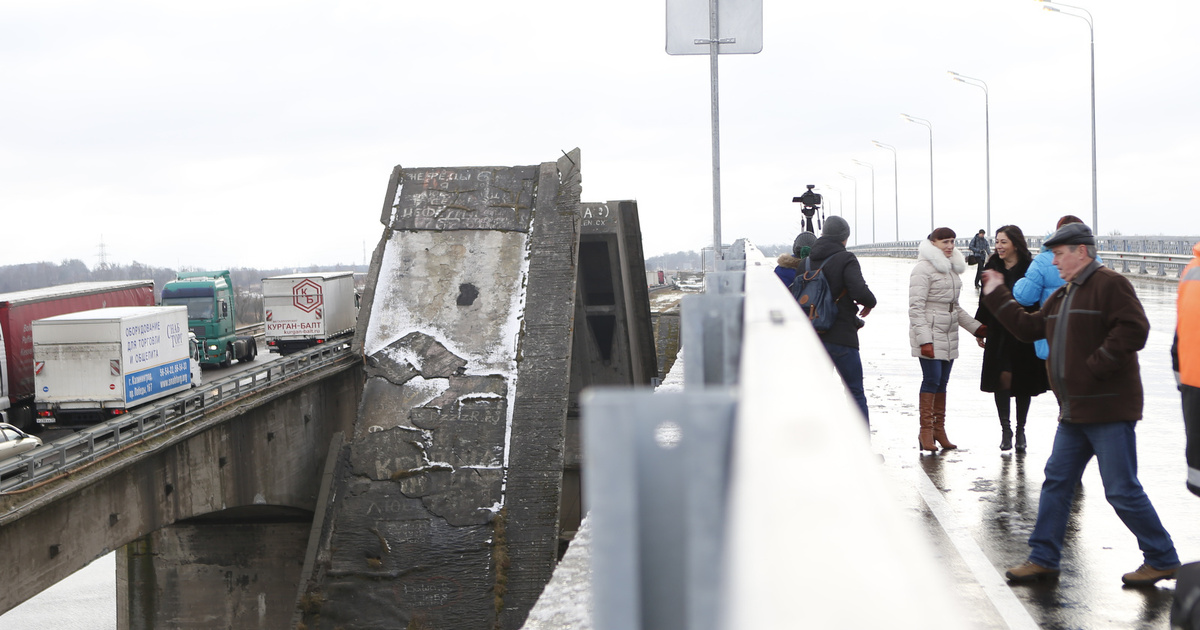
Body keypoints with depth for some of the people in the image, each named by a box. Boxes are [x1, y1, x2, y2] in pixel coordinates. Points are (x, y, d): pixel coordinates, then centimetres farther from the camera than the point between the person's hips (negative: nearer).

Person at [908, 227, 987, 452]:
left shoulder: (952, 269, 16)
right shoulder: (924, 269, -9)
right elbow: (916, 307, -13)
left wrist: (974, 327, 21)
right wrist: (924, 339, -20)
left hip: (949, 335, 8)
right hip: (930, 335, -7)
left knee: (942, 381, 8)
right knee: (932, 379, -11)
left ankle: (939, 429, 14)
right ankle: (926, 431, -3)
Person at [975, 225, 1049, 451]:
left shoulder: (1029, 268, -7)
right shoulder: (992, 267, 4)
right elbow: (985, 302, 10)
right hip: (999, 335, 2)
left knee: (1023, 383, 8)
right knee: (1002, 379, -5)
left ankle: (1020, 430, 23)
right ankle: (1006, 429, 8)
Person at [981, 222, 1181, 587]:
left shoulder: (1109, 285, -12)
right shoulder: (1062, 296, 17)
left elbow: (1134, 330, -22)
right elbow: (1028, 327, 22)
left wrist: (1095, 367, -21)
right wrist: (997, 296, 22)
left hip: (1109, 411, -9)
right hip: (1075, 412, 9)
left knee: (1122, 491, -5)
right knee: (1056, 482, 10)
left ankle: (1162, 560, 9)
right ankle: (1043, 559, 18)